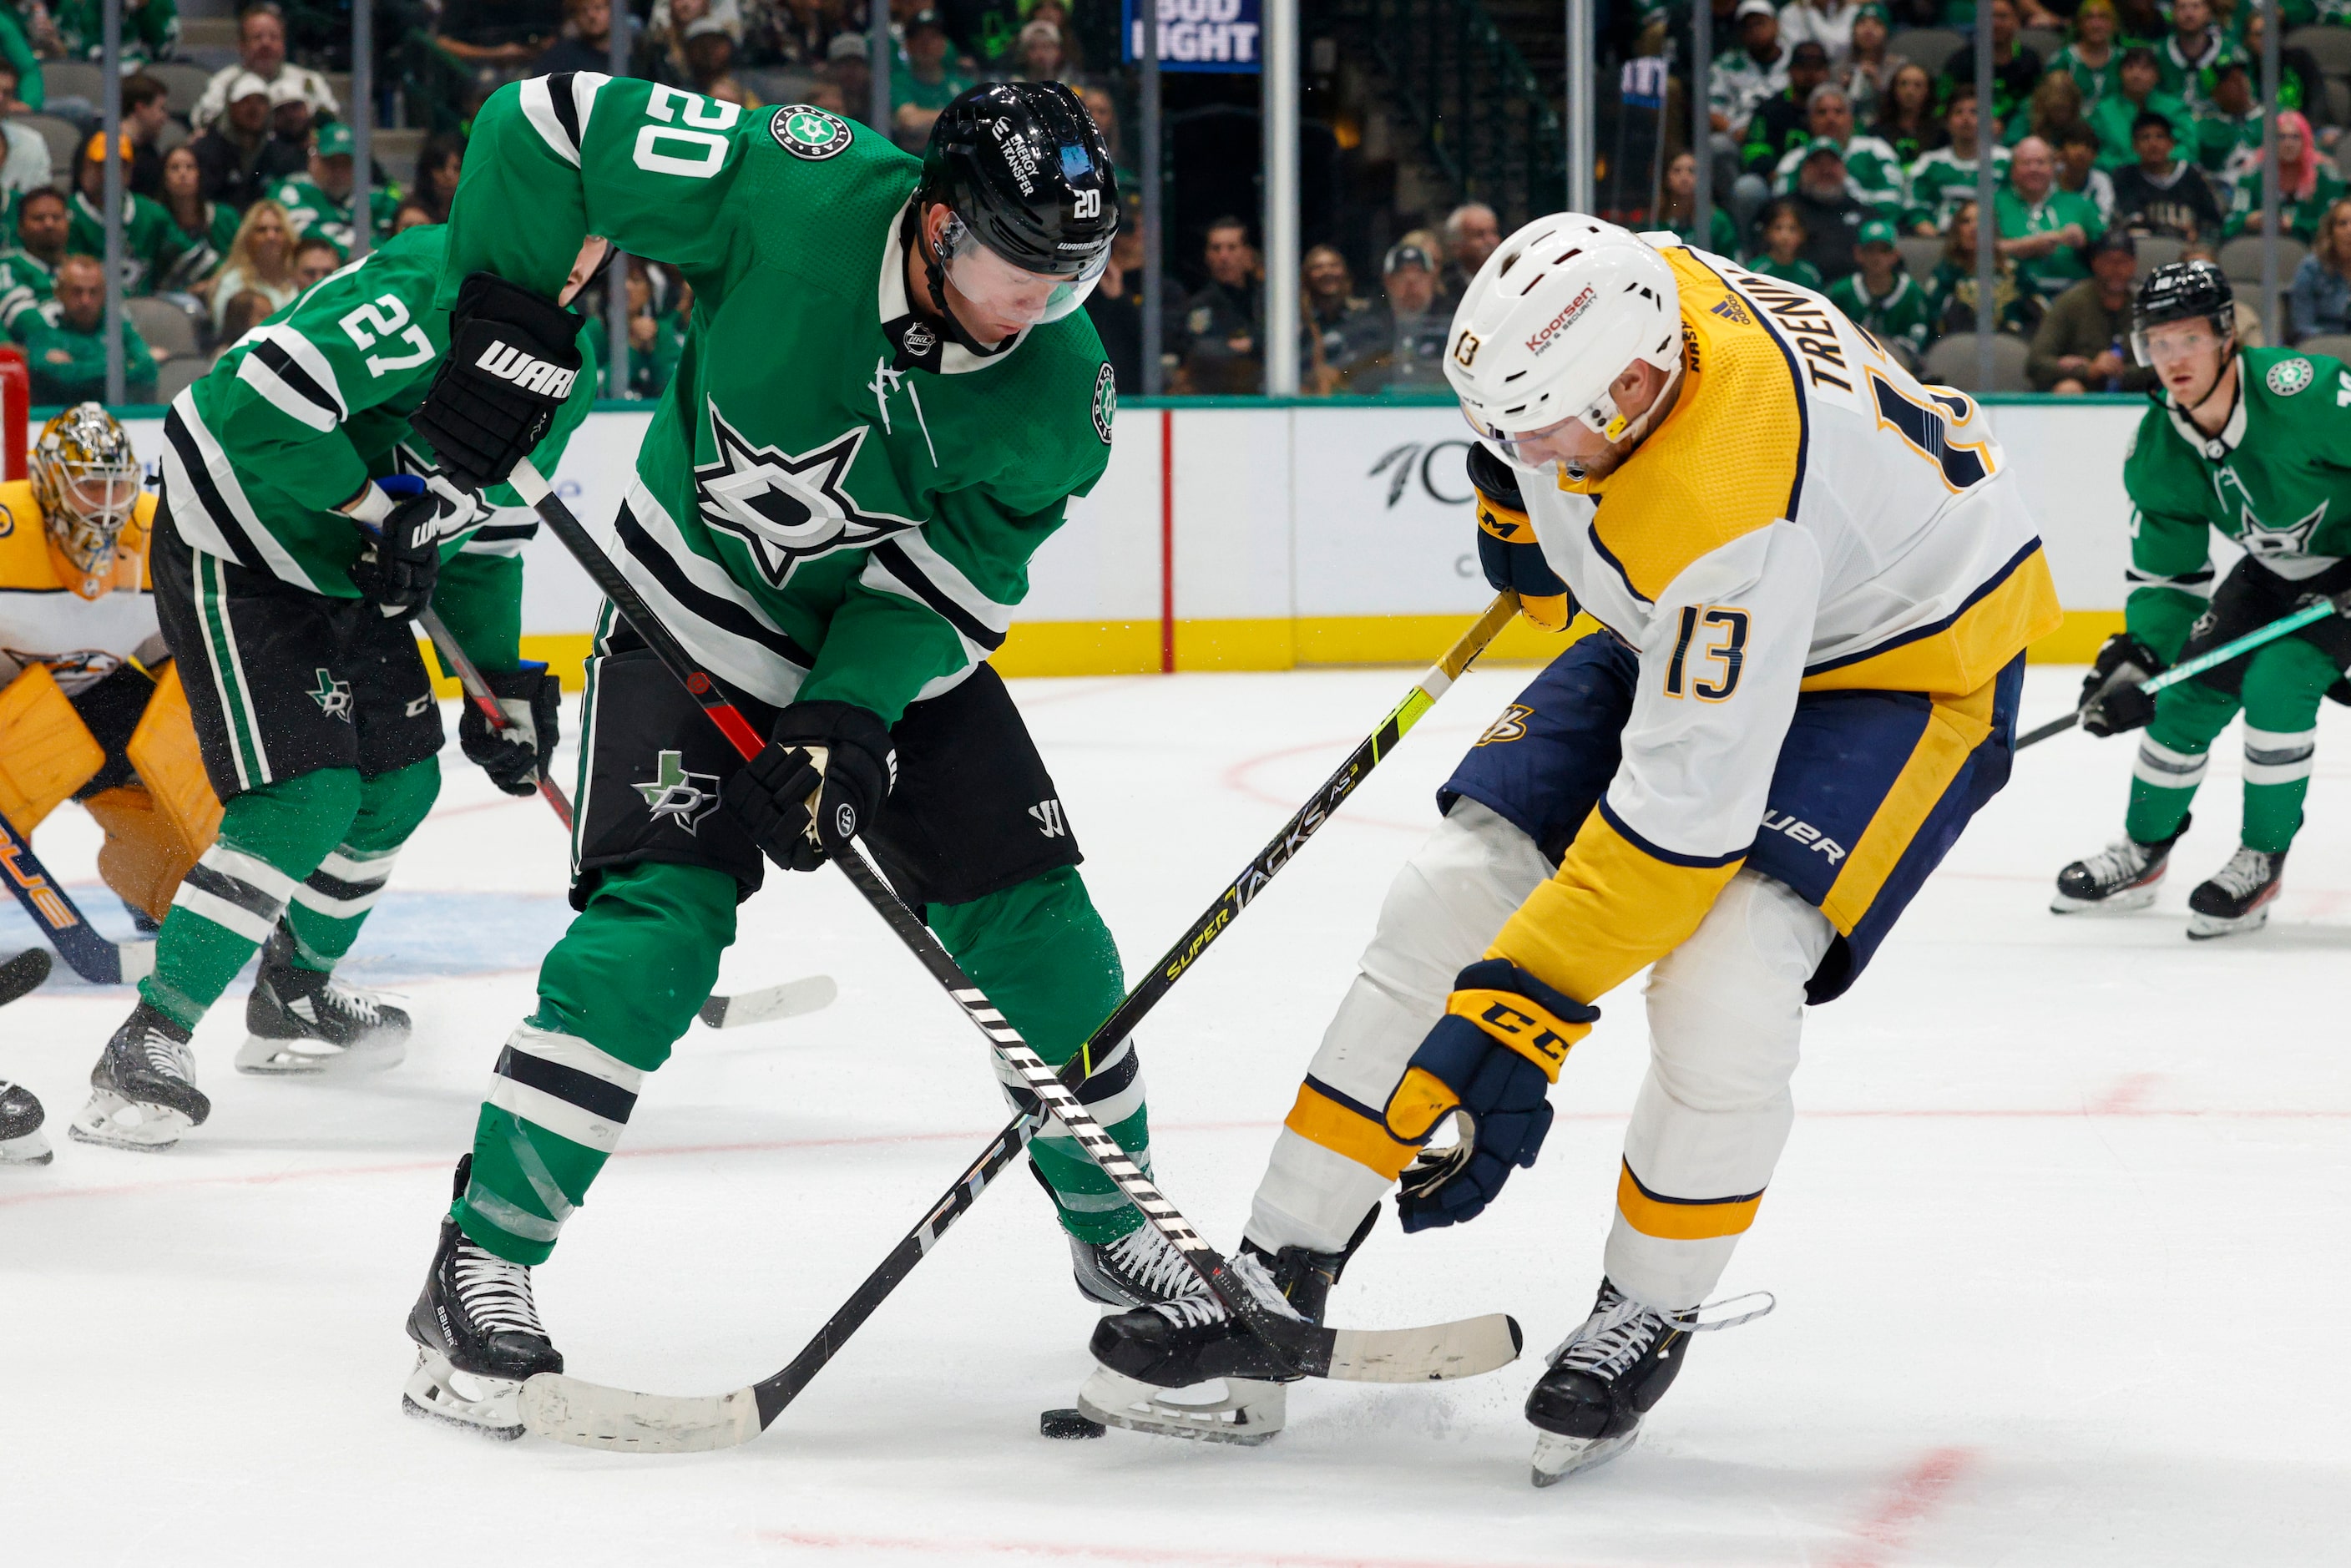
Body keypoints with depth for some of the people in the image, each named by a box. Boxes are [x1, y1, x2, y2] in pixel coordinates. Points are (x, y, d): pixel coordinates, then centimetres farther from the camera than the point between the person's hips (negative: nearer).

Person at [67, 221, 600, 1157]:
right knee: (305, 798, -18)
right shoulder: (434, 289, -27)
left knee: (400, 783, 16)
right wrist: (378, 507, -27)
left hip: (343, 574, 10)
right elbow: (266, 392, -35)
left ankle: (292, 996, 38)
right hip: (233, 552, -10)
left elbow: (480, 526, 17)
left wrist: (504, 678, 12)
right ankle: (148, 1043, -15)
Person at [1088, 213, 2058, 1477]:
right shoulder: (1602, 306, -19)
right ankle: (1275, 1279, 3)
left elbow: (1686, 803, -37)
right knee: (1450, 899, -4)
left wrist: (1521, 1014, -34)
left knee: (1721, 988, -27)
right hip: (1683, 628, 8)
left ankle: (1648, 1314, 0)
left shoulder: (1731, 500, -41)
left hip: (1904, 655, -8)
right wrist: (1521, 513, 2)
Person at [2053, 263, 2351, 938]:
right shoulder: (2156, 449, -11)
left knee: (2277, 684, -24)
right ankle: (2142, 853, 24)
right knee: (2189, 696, 1)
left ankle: (2262, 862, -6)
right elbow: (2164, 575, -3)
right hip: (2275, 571, 6)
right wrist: (2136, 657, -19)